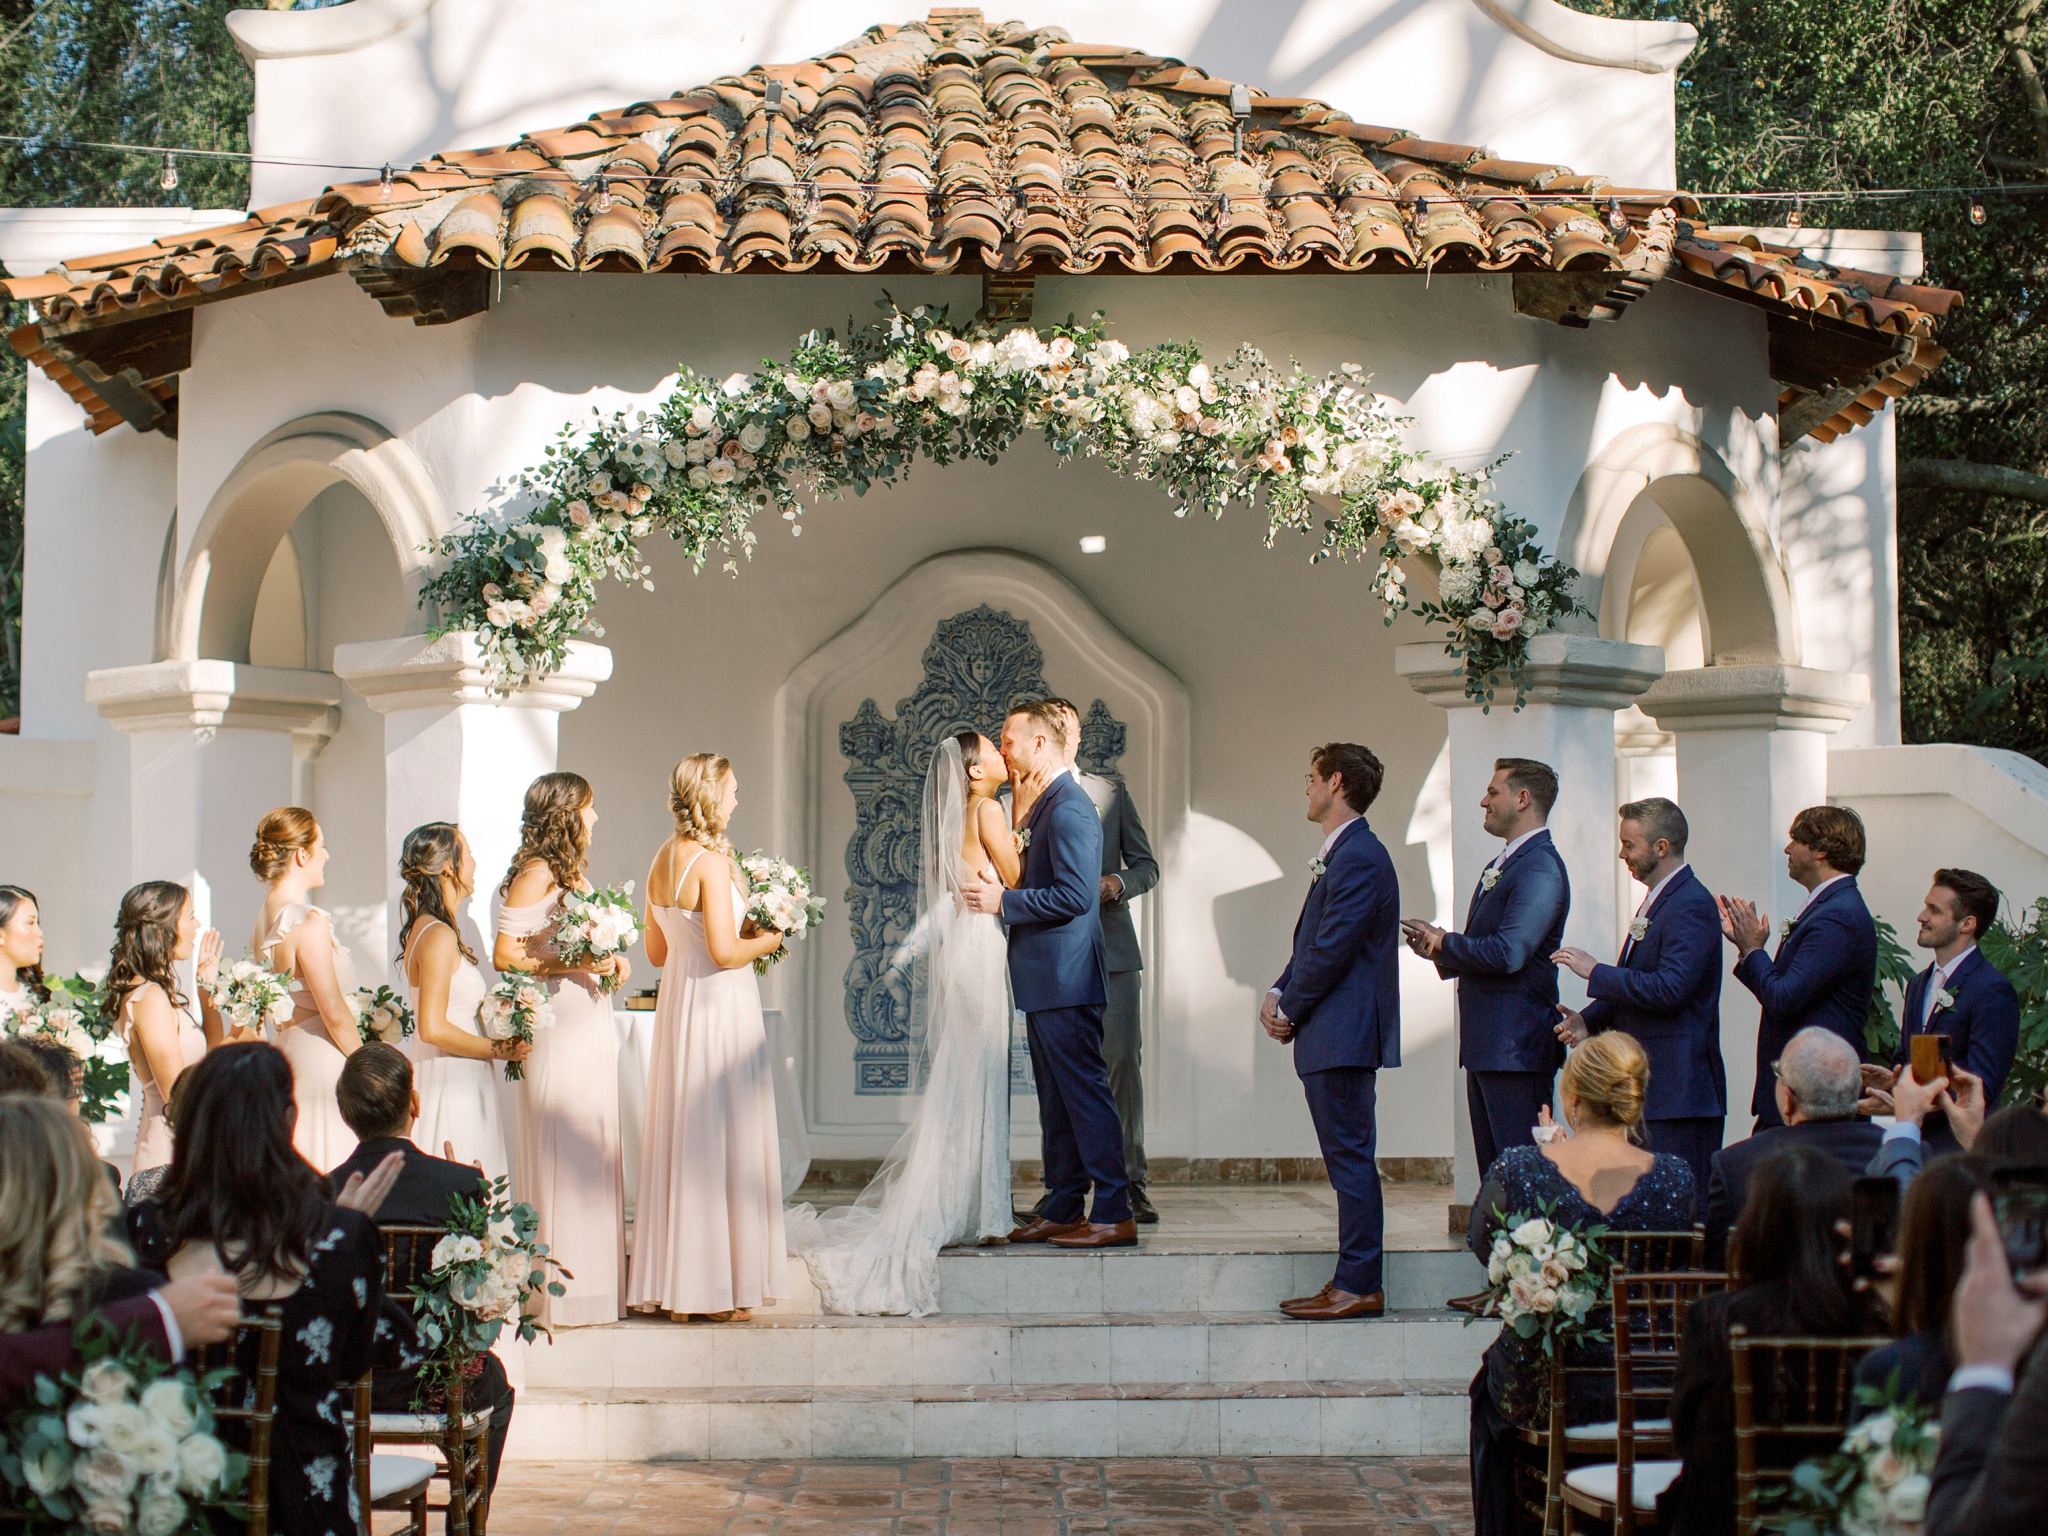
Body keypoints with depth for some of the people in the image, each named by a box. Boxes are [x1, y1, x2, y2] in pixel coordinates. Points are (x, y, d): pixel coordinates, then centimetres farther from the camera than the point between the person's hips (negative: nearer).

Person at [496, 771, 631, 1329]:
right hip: (557, 1025, -9)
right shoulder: (536, 874, -11)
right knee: (560, 1153, -6)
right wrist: (570, 964, -21)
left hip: (588, 1024, 9)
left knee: (590, 1151, 10)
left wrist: (609, 962, 9)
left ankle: (589, 1281, 15)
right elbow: (505, 955, -14)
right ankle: (558, 1288, -2)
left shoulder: (570, 871, 16)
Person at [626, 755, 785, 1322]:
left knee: (679, 1139, 12)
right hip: (720, 1003, -8)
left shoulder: (662, 860, 8)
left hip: (676, 999, 8)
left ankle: (670, 1280, 17)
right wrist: (767, 940, -3)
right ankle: (717, 1286, 3)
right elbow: (725, 952, -22)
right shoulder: (712, 863, -17)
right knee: (722, 1142, -1)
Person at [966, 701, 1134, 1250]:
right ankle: (1063, 1211, 19)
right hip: (1045, 979, 11)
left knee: (1085, 1092, -7)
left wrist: (1003, 901, -17)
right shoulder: (1044, 805, 17)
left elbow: (1074, 894, -23)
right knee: (1055, 1100, 13)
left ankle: (1114, 1214, -4)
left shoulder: (1068, 808, -16)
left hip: (1065, 978, -11)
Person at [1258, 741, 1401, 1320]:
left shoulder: (1360, 856, -15)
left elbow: (1333, 948, -19)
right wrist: (1279, 995, 6)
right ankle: (1353, 1281, 16)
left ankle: (1358, 1286, -5)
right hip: (1328, 1038, 11)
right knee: (1347, 1161, 11)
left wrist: (1291, 1010, -9)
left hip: (1344, 1033, -11)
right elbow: (1311, 943, 21)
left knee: (1351, 1158, -7)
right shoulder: (1337, 854, 18)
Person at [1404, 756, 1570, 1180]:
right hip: (1486, 1048, 10)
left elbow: (1508, 954, -23)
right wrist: (1440, 951, 3)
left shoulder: (1540, 869, -14)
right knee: (1494, 1177, 12)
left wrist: (1445, 944, -8)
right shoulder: (1502, 864, 20)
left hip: (1516, 1046, -10)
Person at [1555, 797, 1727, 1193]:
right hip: (1647, 1086, 10)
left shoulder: (1691, 905, -15)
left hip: (1679, 1089, -10)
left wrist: (1595, 972, -16)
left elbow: (1669, 989, -24)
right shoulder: (1656, 901, 18)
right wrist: (1588, 1020, 7)